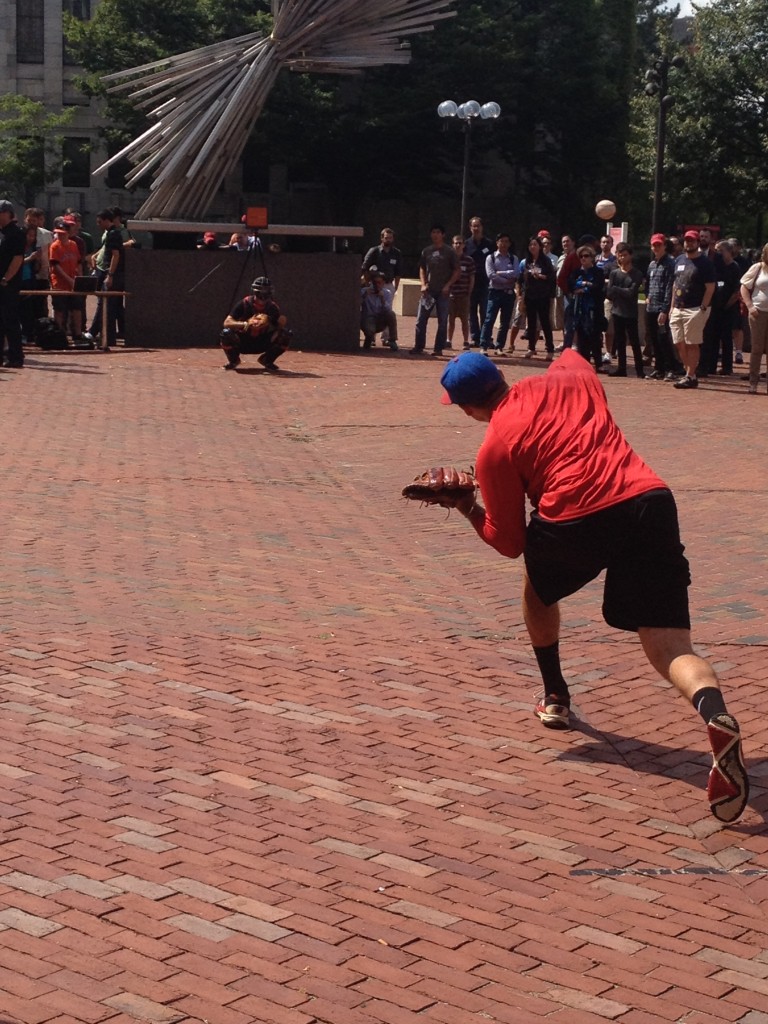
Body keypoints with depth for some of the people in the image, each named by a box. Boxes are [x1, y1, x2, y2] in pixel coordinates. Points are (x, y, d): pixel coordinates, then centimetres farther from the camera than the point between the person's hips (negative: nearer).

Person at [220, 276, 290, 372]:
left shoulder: (272, 307, -8)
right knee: (226, 333, -34)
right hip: (243, 342, -2)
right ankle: (233, 360, -1)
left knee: (285, 335, -21)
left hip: (263, 342, 2)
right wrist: (245, 324, -41)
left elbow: (282, 324, -16)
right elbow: (227, 322, -25)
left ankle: (267, 360, 4)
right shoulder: (244, 304, -17)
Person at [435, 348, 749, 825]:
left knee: (538, 587, 33)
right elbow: (575, 356, 48)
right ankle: (716, 714, -34)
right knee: (671, 647, -3)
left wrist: (470, 510, 26)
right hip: (649, 498, 3)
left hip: (576, 520, -3)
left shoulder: (494, 448, 7)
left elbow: (510, 543, 12)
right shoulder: (569, 375, 20)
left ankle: (556, 698, 44)